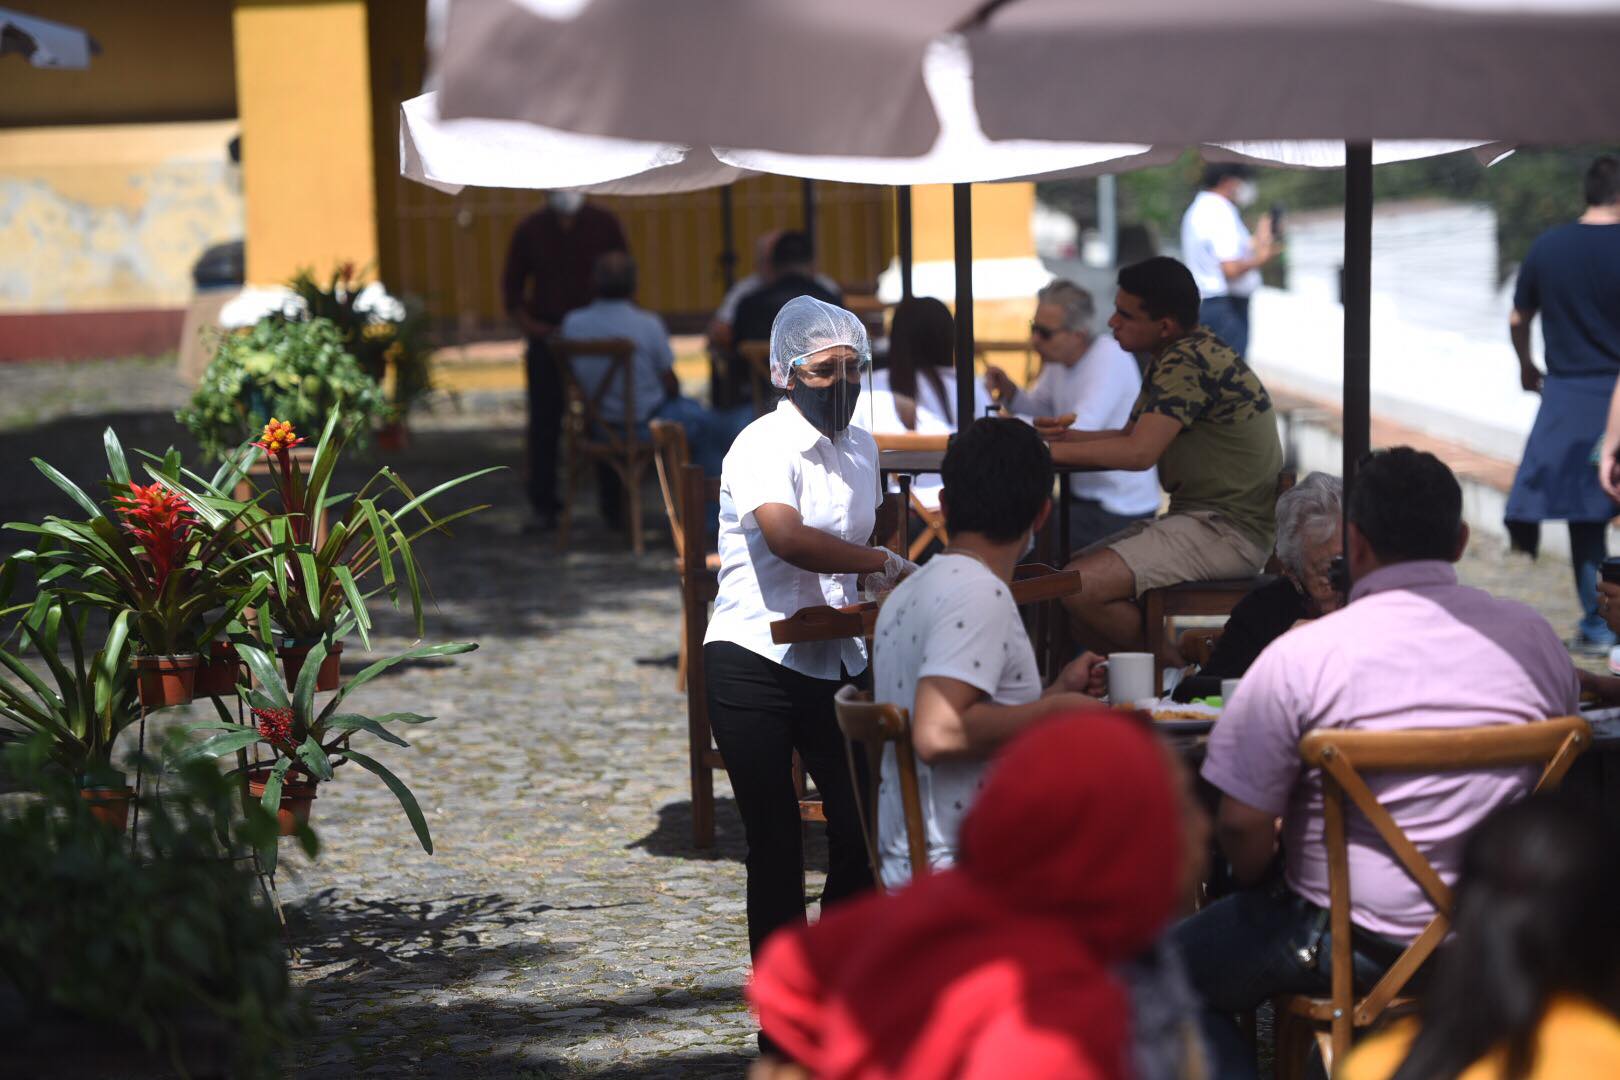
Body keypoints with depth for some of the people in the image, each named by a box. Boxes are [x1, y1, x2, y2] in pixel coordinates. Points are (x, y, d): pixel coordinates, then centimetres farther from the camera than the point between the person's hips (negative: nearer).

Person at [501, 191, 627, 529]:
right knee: (544, 422, 0)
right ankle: (543, 505, 6)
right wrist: (527, 324, -5)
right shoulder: (530, 230, 4)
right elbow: (511, 285, 10)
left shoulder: (604, 225, 3)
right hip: (547, 336, 0)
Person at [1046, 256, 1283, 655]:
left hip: (1228, 531, -11)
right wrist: (1068, 435, 6)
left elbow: (1139, 452, -23)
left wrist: (1047, 450, -17)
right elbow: (1129, 435, 24)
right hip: (1204, 520, 11)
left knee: (1080, 587, -22)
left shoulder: (1188, 361, -17)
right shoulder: (1174, 358, 15)